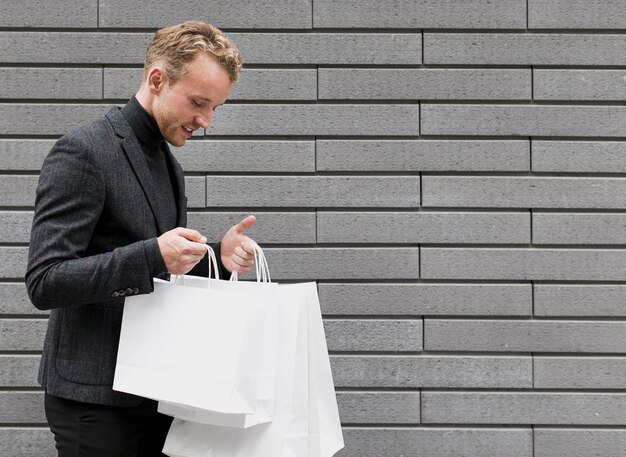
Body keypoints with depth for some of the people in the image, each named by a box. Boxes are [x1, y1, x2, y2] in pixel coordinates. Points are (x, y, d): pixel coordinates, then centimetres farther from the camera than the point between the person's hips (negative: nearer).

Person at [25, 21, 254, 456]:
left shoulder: (170, 165, 15)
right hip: (95, 399, -8)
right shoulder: (83, 152, -12)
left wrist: (215, 256, 1)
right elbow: (44, 282, -18)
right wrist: (152, 256, -28)